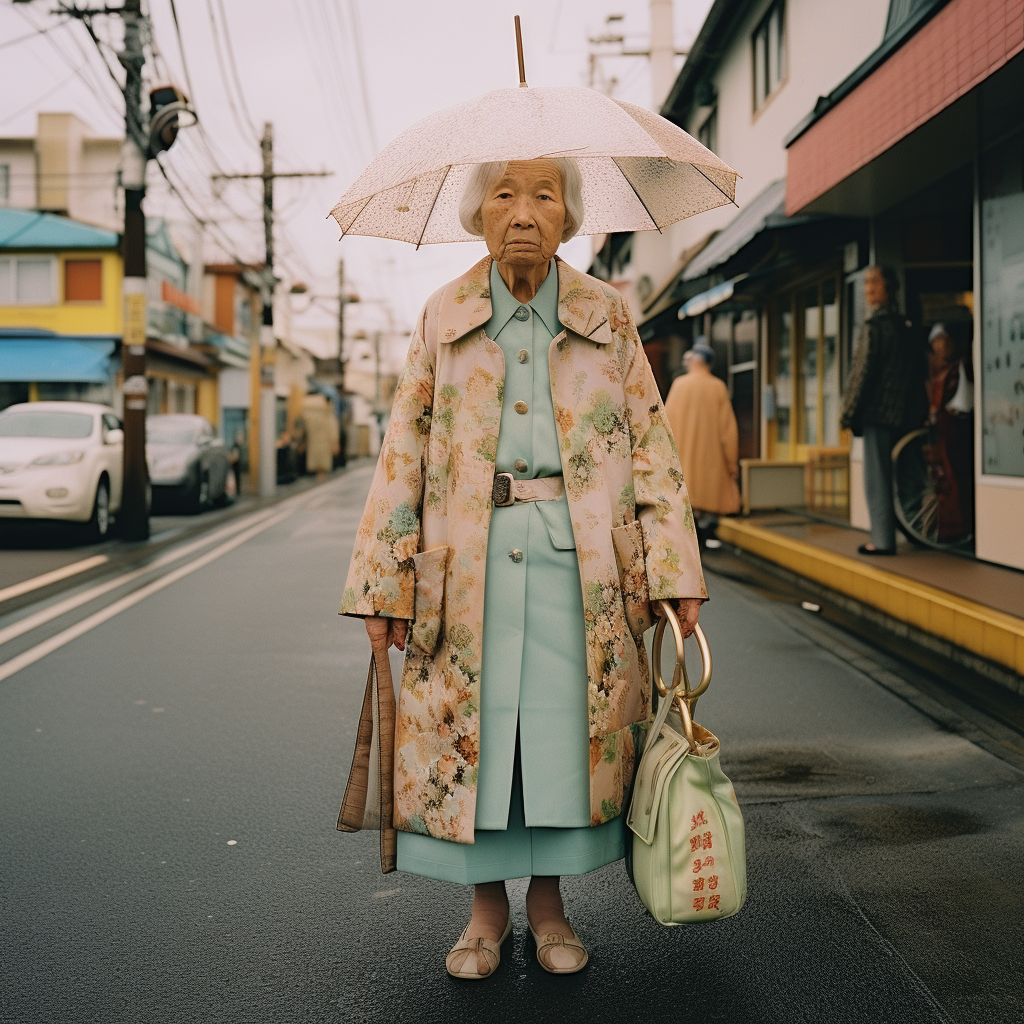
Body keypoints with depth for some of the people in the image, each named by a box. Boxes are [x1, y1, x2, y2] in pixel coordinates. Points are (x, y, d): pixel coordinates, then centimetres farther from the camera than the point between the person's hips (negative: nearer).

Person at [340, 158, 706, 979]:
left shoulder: (608, 317, 7)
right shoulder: (443, 318, 7)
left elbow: (651, 446, 6)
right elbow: (404, 452, 6)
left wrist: (675, 573, -2)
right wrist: (382, 582, 1)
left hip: (580, 560, 0)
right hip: (470, 560, 0)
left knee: (570, 727, 5)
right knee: (471, 730, 3)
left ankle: (549, 897, 24)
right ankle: (488, 905, 21)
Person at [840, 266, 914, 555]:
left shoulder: (875, 325, -11)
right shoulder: (900, 324, 16)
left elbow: (864, 371, -14)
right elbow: (910, 371, 19)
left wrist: (849, 412, -9)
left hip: (877, 410, -9)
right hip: (896, 412, 9)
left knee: (876, 478, -6)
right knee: (884, 476, 13)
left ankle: (883, 540, -5)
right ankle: (884, 537, 16)